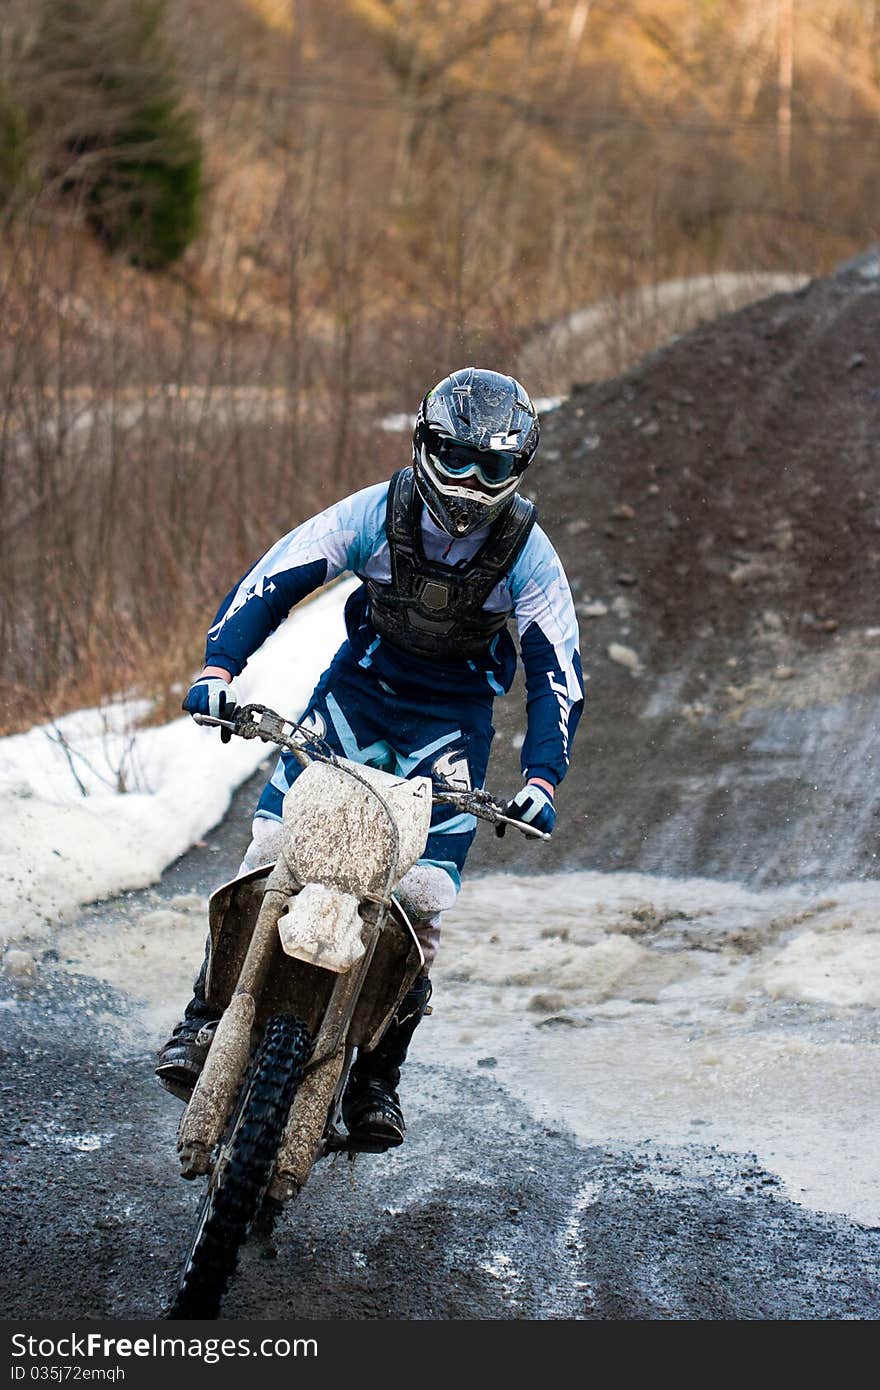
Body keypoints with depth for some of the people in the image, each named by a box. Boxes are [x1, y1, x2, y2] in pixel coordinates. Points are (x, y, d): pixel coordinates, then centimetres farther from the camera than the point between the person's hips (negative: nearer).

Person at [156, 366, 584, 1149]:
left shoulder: (528, 554, -15)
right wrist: (219, 668, -26)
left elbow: (558, 674, -12)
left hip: (454, 712, -1)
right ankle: (206, 1019, -7)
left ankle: (378, 1075, 1)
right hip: (362, 680, 1)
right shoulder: (378, 513, -14)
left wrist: (542, 779, -25)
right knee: (272, 851, -16)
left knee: (423, 898, -14)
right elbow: (273, 578, -12)